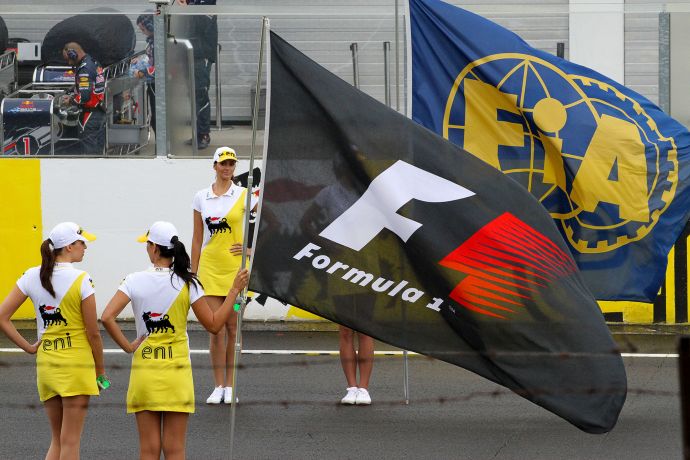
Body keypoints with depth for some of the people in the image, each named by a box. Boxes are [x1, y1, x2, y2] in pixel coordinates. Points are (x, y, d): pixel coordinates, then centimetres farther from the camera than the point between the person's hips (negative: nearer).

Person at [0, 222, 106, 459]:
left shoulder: (32, 277, 2)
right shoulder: (81, 280, -12)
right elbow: (93, 333, -9)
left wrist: (28, 347, 5)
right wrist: (100, 370, 2)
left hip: (46, 363, 5)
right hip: (76, 365, -5)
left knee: (57, 440, 16)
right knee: (70, 441, 0)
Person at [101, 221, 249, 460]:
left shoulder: (135, 281, -6)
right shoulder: (187, 284, -6)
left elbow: (107, 317, -17)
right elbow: (213, 324, -1)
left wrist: (127, 346, -5)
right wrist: (234, 291, 6)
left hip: (144, 371, 0)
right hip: (176, 371, 0)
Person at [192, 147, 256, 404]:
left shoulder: (244, 195, -1)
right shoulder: (201, 198, 7)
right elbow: (197, 239, 10)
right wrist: (193, 273, 8)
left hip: (236, 266, -1)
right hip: (210, 267, 1)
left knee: (233, 328, 2)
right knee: (216, 330, -1)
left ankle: (230, 386, 9)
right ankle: (218, 386, 5)